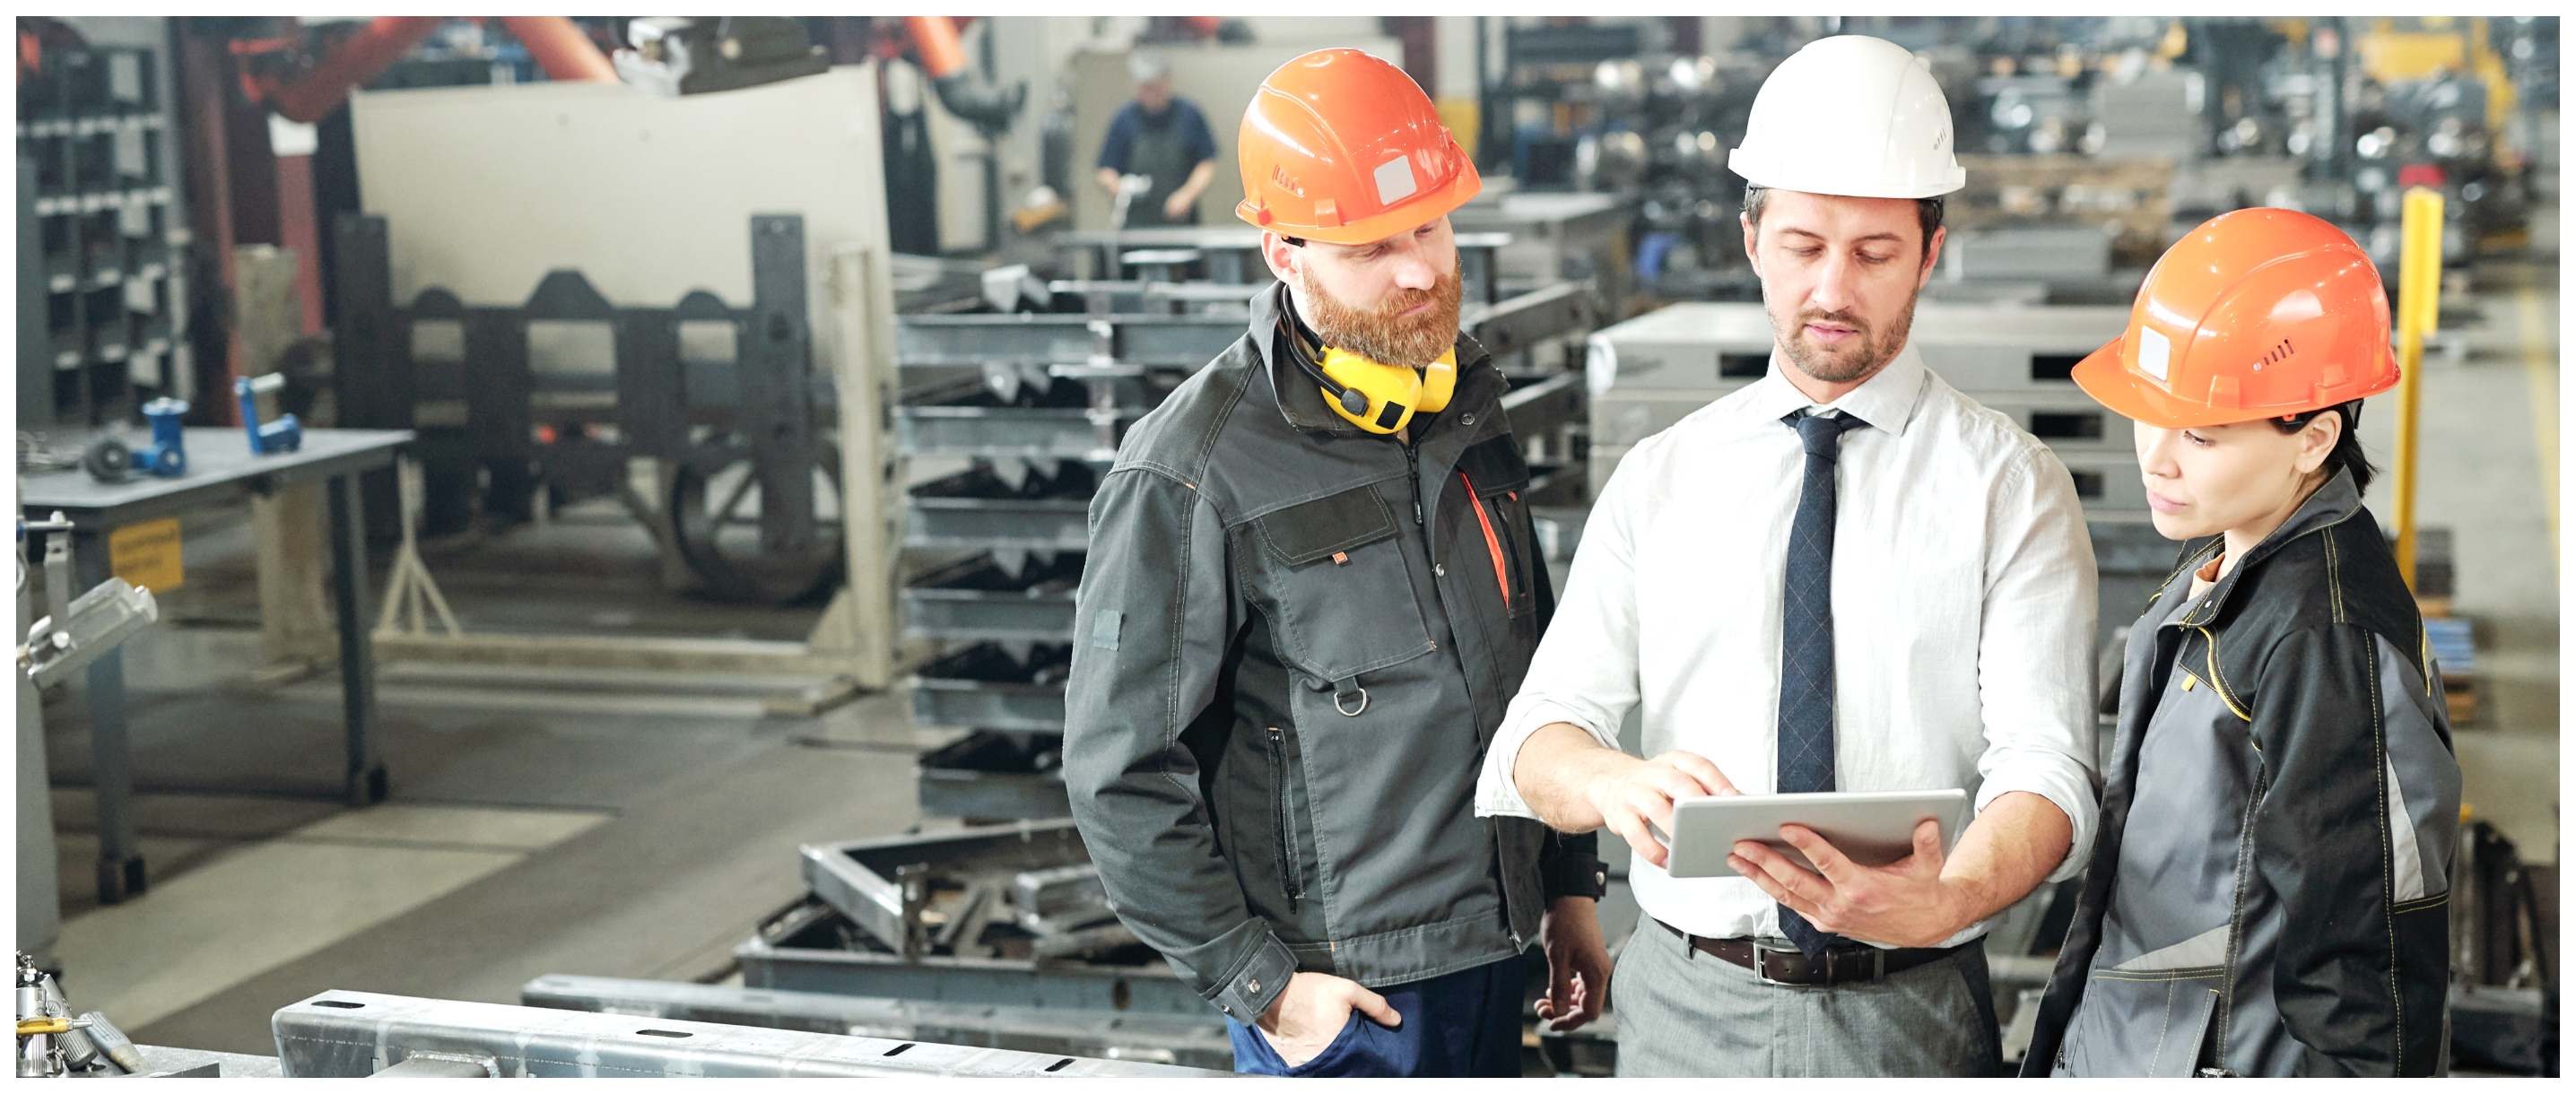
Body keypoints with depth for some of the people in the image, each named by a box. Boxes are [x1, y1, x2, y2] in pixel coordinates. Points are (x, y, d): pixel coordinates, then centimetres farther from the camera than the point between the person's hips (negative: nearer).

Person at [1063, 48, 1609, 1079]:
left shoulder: (1467, 408, 7)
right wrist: (1258, 983, -14)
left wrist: (1570, 883, 14)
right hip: (1342, 993, -6)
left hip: (1493, 952, 6)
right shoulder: (1188, 474, -16)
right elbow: (1121, 771, -14)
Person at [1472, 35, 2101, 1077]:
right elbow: (1539, 736, -2)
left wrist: (1944, 901, -32)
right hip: (1683, 1002, 2)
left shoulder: (2009, 484, -1)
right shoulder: (1658, 479, 6)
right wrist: (1616, 781, -25)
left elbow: (2045, 764, -12)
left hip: (1906, 1019, -2)